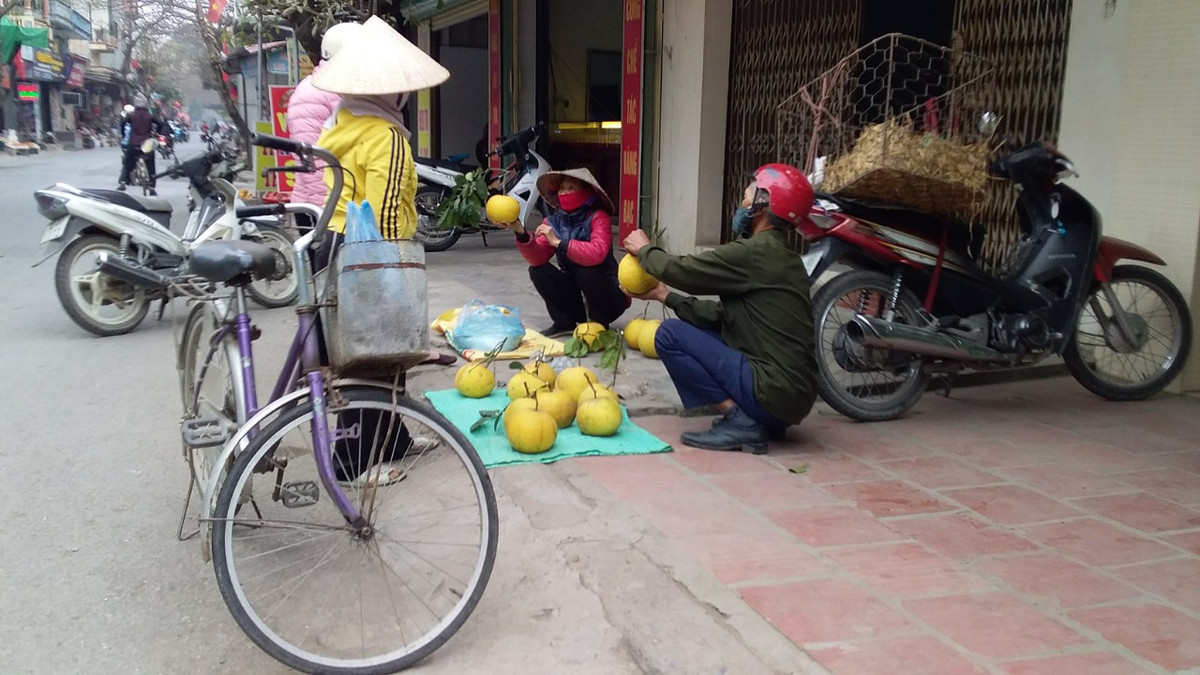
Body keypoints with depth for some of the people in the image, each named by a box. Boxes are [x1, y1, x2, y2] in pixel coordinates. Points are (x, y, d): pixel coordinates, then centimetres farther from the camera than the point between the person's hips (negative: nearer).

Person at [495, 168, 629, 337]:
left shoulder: (598, 217, -18)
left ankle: (599, 325, -11)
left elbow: (597, 254, -37)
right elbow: (537, 259, -15)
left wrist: (559, 242, -35)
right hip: (576, 296, 5)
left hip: (609, 297, -5)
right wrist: (521, 233, -30)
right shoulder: (553, 221, -2)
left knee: (585, 268, -33)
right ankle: (564, 322, 0)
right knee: (537, 271, -13)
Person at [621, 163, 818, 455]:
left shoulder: (756, 253, -15)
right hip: (792, 392, 9)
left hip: (775, 392, -9)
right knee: (698, 329, 21)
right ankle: (758, 419, 12)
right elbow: (720, 315, 15)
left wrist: (644, 250, 9)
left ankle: (740, 422, -9)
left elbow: (684, 270, -11)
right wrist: (664, 294, 16)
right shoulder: (780, 256, 14)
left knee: (670, 334, -7)